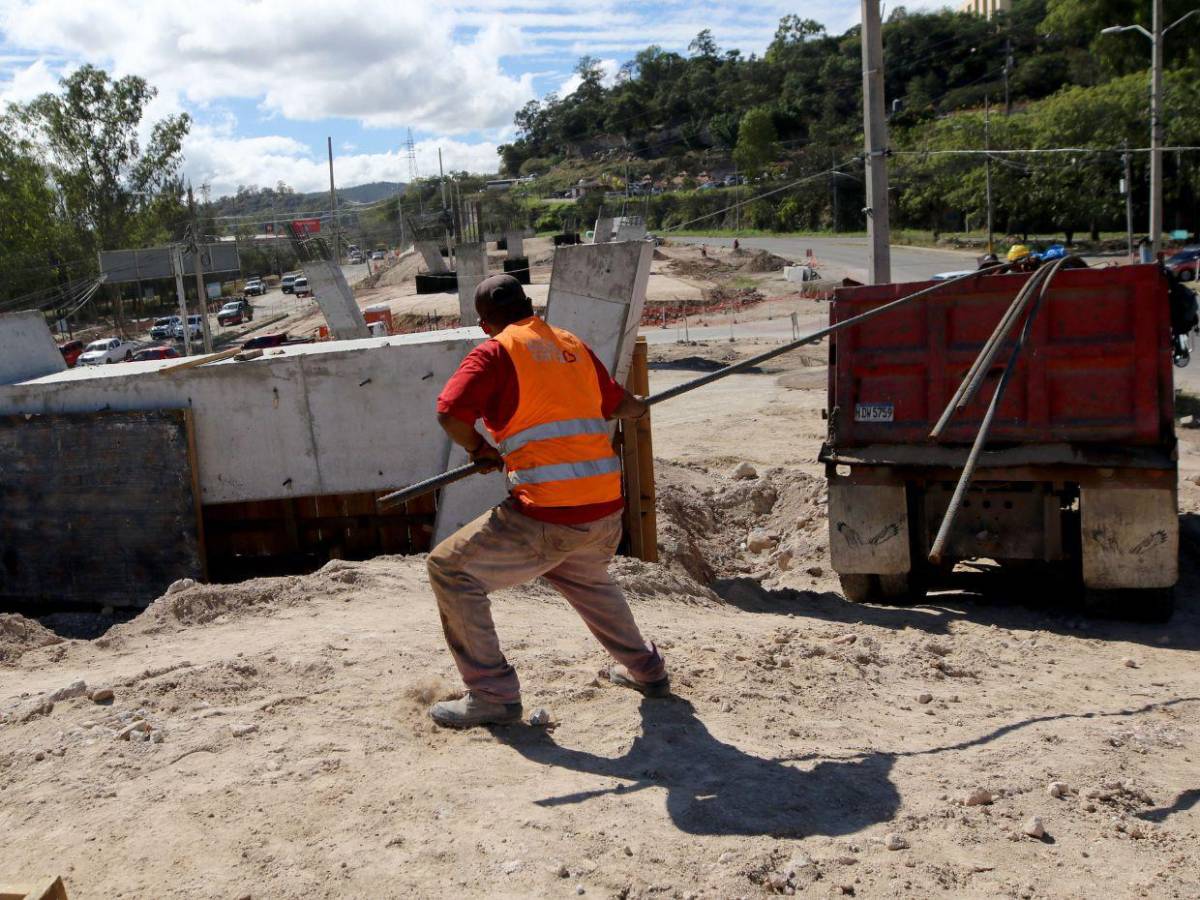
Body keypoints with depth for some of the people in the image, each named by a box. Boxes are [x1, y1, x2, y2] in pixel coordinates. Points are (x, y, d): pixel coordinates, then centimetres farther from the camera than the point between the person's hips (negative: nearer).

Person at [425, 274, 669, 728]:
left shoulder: (496, 351, -1)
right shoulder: (574, 345, 16)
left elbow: (450, 413, -12)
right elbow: (618, 404, 29)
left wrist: (480, 449, 8)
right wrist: (639, 407, 52)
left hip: (547, 515, -7)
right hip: (607, 508, 7)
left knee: (450, 570, 8)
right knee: (585, 576, 37)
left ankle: (493, 694, 8)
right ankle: (644, 668, 43)